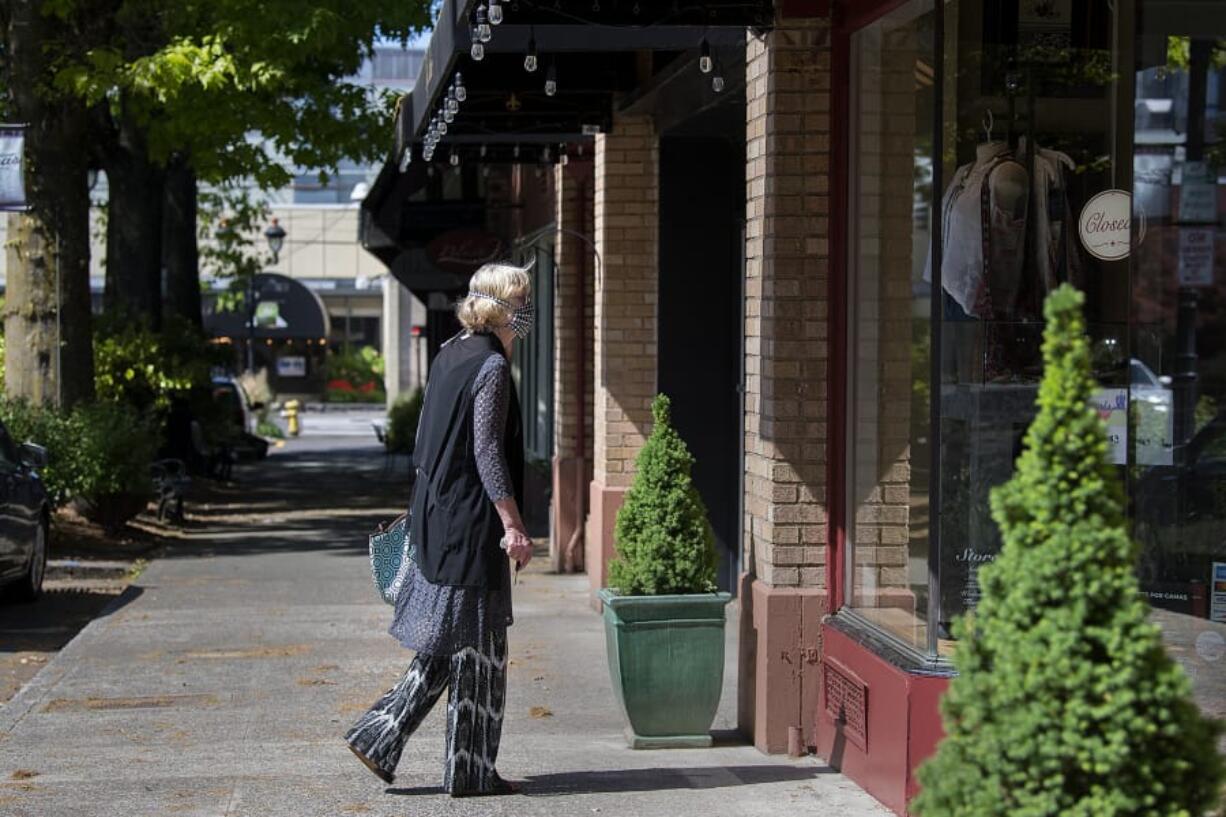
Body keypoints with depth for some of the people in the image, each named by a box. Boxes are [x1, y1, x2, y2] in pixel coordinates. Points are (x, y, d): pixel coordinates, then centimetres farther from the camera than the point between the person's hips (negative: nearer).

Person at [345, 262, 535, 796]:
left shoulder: (449, 354, 12)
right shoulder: (491, 366, -15)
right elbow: (487, 452, -18)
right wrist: (512, 524, -16)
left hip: (437, 513, 9)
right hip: (472, 521, -9)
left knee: (448, 643, 15)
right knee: (477, 644, 0)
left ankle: (378, 736, 12)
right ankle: (469, 772, 8)